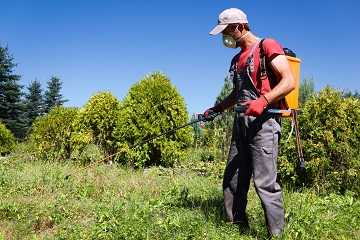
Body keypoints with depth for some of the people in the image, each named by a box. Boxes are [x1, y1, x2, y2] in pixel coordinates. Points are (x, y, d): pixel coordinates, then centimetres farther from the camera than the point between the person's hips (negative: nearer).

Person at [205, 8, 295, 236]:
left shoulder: (267, 46, -1)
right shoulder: (237, 59, 23)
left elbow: (289, 82, -11)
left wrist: (263, 100, -25)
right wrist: (216, 109, 18)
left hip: (263, 122, -8)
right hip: (241, 123, 8)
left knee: (265, 182, -12)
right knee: (232, 181, 8)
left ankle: (277, 234, -1)